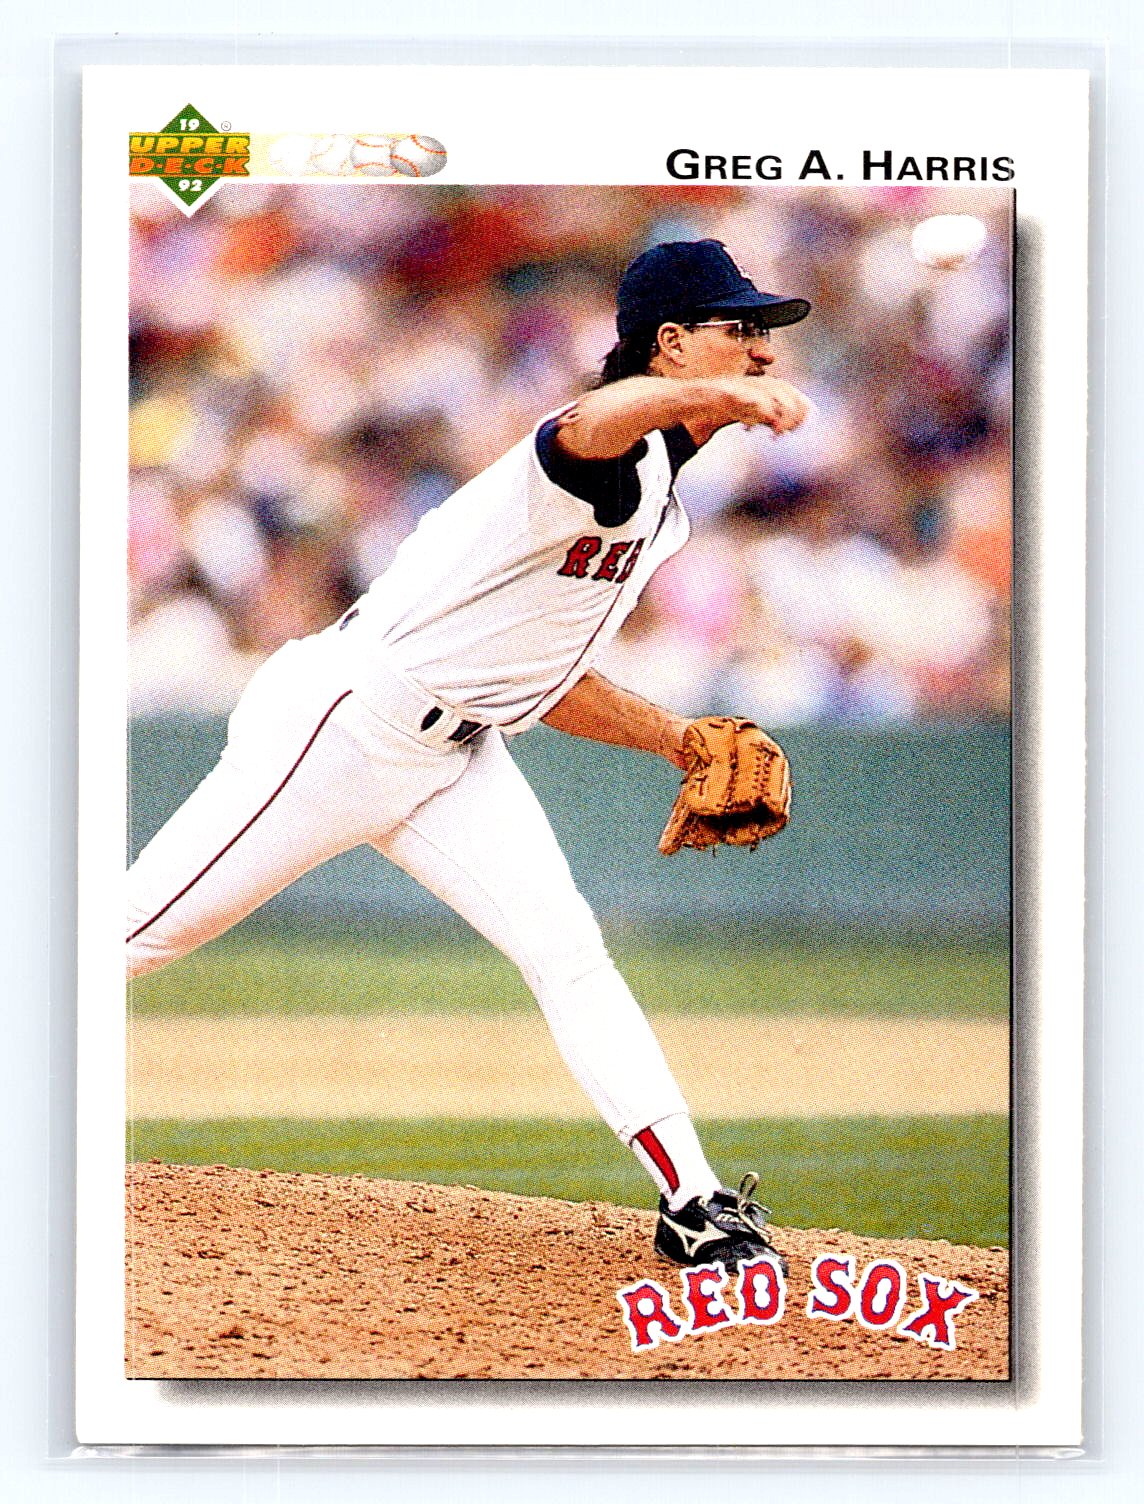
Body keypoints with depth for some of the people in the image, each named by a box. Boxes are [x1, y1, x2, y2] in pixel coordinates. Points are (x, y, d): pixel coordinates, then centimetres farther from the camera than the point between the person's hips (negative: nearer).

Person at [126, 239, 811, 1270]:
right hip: (344, 722, -8)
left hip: (457, 751, 9)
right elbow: (591, 423, -49)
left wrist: (679, 740, 11)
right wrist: (726, 397, -67)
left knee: (565, 948, -6)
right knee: (149, 925, 0)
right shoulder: (612, 466, -20)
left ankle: (693, 1205, -10)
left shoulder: (659, 511, 12)